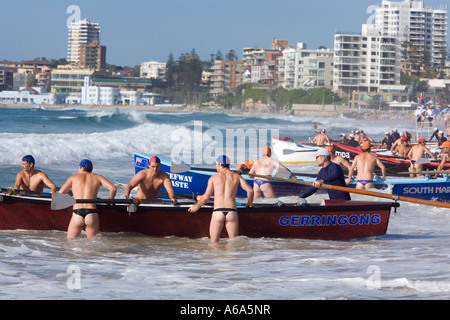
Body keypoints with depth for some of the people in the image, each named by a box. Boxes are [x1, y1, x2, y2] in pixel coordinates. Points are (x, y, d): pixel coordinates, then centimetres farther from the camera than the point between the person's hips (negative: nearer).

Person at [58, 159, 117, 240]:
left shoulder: (73, 177, 15)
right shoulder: (98, 177, 14)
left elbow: (60, 193, 13)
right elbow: (113, 188, 3)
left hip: (77, 215, 0)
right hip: (92, 215, 0)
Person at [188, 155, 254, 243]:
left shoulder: (214, 178, 6)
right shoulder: (236, 176, 10)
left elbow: (206, 197, 0)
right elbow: (250, 190, 2)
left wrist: (196, 206, 17)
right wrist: (249, 202, 21)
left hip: (218, 212, -1)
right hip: (232, 212, 1)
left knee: (213, 242, 5)